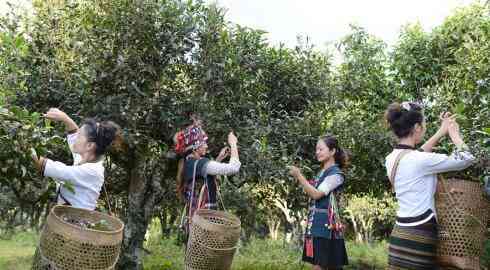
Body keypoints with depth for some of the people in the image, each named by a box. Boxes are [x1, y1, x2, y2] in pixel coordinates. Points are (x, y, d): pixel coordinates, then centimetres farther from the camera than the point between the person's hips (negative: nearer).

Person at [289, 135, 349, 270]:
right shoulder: (321, 173, 17)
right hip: (315, 224, 8)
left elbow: (316, 194, -16)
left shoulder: (336, 174, -8)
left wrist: (299, 176, -14)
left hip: (326, 225, -8)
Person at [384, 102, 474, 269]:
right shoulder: (420, 161, -19)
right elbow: (466, 159, -8)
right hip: (417, 237, -8)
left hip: (401, 232, 8)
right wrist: (454, 134, 9)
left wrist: (442, 132, 28)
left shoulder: (391, 158, 5)